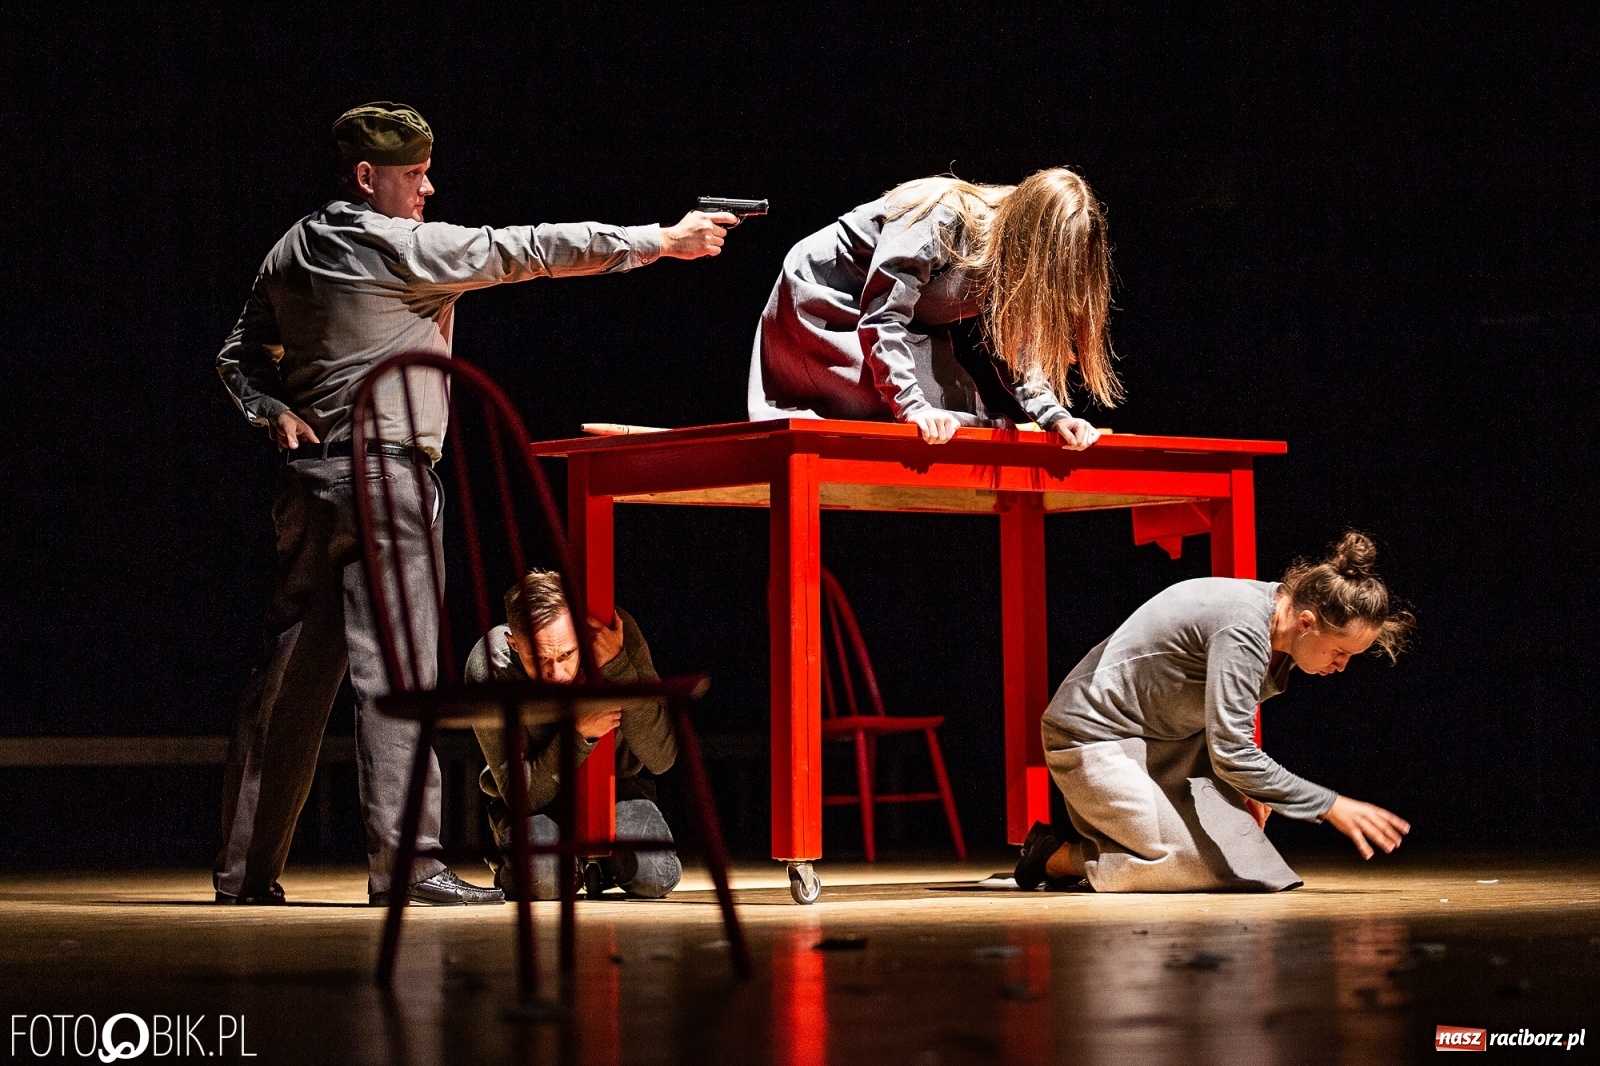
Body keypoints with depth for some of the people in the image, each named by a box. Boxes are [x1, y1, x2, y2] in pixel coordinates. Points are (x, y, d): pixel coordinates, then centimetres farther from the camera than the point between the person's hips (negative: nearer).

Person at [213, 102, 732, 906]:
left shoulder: (289, 255, 15)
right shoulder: (401, 246, -8)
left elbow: (239, 357, 19)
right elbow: (529, 250, -8)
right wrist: (662, 241, -5)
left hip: (308, 477, 8)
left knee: (291, 672, 10)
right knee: (393, 666, -10)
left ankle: (244, 870, 13)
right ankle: (403, 861, -14)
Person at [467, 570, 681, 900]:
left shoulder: (618, 634, -24)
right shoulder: (490, 668, -27)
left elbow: (661, 758, -25)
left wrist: (616, 667, -36)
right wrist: (576, 733, -37)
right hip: (538, 803, -2)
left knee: (655, 877, -24)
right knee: (544, 879, -32)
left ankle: (601, 856, 11)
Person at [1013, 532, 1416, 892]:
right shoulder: (1244, 630, -28)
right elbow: (1232, 754, -29)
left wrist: (1241, 785, 1)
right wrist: (1331, 807, -24)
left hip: (1158, 743, 10)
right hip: (1093, 740, -10)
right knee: (1219, 869, -18)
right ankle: (1058, 858, -5)